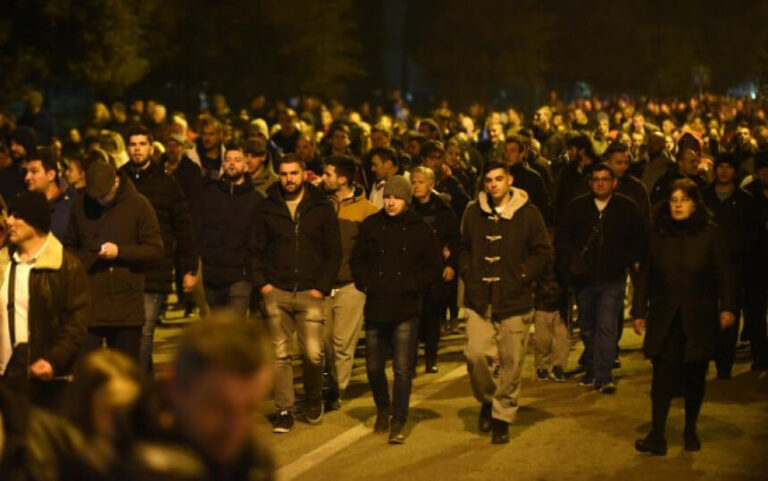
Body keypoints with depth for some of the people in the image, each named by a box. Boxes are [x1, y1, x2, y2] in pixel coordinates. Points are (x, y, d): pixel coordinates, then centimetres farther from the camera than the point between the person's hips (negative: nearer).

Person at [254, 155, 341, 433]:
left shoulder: (322, 208, 5)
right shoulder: (268, 209, 8)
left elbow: (334, 253, 5)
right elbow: (258, 250, 11)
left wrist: (322, 287, -4)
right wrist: (261, 282, -2)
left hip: (310, 294, -1)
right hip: (277, 293, 1)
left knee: (313, 353, -5)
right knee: (280, 355, 1)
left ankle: (314, 398, 21)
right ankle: (284, 410, 10)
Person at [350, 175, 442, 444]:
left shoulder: (420, 230, 1)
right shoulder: (371, 226, 6)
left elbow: (434, 268, 4)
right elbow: (357, 260, 15)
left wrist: (410, 285, -8)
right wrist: (366, 283, -1)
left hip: (406, 310, -2)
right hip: (375, 309, 2)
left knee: (403, 368, -4)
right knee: (374, 366, 10)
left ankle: (398, 422, 3)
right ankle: (383, 409, 36)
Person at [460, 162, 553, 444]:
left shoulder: (528, 214, -1)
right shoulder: (474, 212, 7)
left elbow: (544, 255, 2)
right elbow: (463, 249, 20)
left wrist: (521, 275, -8)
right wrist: (468, 273, 4)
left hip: (515, 302, -2)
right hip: (479, 300, 2)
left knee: (511, 362, 2)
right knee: (476, 354, -11)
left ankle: (503, 416, 19)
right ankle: (487, 400, 18)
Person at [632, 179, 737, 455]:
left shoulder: (710, 234, -2)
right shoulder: (658, 235, 4)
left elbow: (724, 274, -2)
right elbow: (645, 275, 7)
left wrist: (727, 307, -12)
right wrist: (639, 311, 5)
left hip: (698, 318, 0)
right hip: (664, 318, 1)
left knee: (694, 377, 10)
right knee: (662, 376, -8)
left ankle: (690, 431, 25)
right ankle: (657, 437, -9)